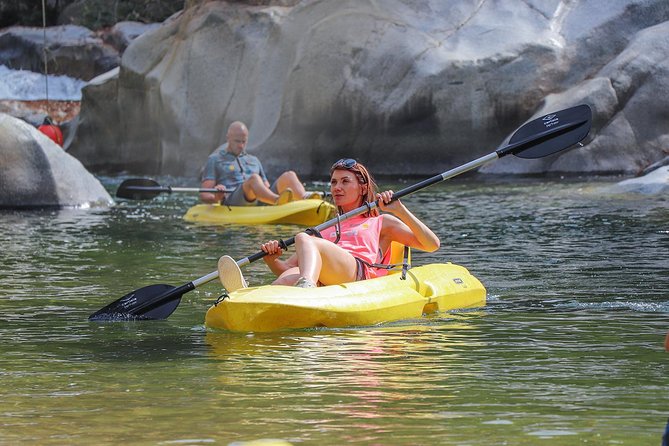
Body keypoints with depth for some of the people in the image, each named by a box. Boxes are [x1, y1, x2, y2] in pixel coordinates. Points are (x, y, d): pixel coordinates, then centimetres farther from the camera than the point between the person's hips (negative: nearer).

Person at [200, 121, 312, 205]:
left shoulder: (254, 160, 32)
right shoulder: (215, 160, 17)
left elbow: (266, 188, 29)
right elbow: (204, 195, 6)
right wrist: (216, 197, -17)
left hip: (261, 202, 5)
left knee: (289, 175, -17)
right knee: (254, 178, -36)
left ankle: (305, 201, -49)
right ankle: (278, 201, -66)